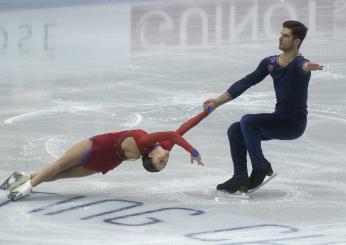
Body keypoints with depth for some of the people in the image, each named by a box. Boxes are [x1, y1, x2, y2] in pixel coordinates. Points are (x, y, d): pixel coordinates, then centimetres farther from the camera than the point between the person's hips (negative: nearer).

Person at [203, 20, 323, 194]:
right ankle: (240, 179, 4)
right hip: (279, 119, 8)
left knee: (247, 121, -24)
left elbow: (301, 66, -41)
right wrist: (218, 101, 5)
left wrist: (306, 67, -67)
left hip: (294, 123, -8)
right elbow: (246, 82, 9)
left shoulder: (298, 63, -15)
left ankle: (261, 168, -10)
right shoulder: (270, 62, 7)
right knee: (235, 130, -2)